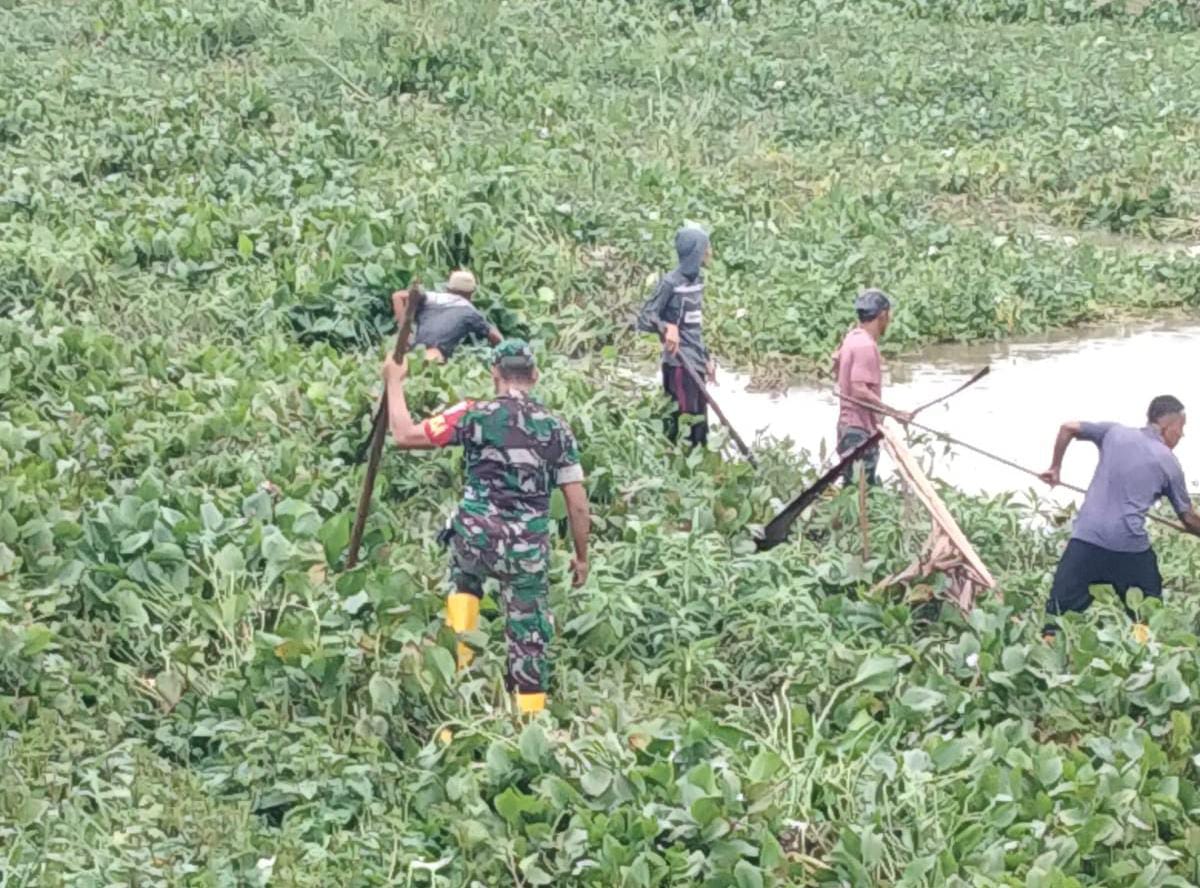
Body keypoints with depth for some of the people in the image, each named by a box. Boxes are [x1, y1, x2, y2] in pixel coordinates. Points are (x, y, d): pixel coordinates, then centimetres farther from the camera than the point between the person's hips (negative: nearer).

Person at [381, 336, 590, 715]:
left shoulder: (474, 414, -5)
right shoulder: (556, 428, 4)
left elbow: (405, 436, -6)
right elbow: (578, 505, 4)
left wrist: (394, 381, 7)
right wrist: (581, 556, 16)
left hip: (477, 538, -1)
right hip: (529, 552, 1)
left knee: (464, 576, 34)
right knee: (529, 641, 9)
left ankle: (458, 660, 22)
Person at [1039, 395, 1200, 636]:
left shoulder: (1114, 433, 10)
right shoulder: (1168, 462, 5)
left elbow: (1068, 428, 11)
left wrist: (1055, 467, 21)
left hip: (1086, 538, 2)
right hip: (1131, 546, -2)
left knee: (1059, 610, 3)